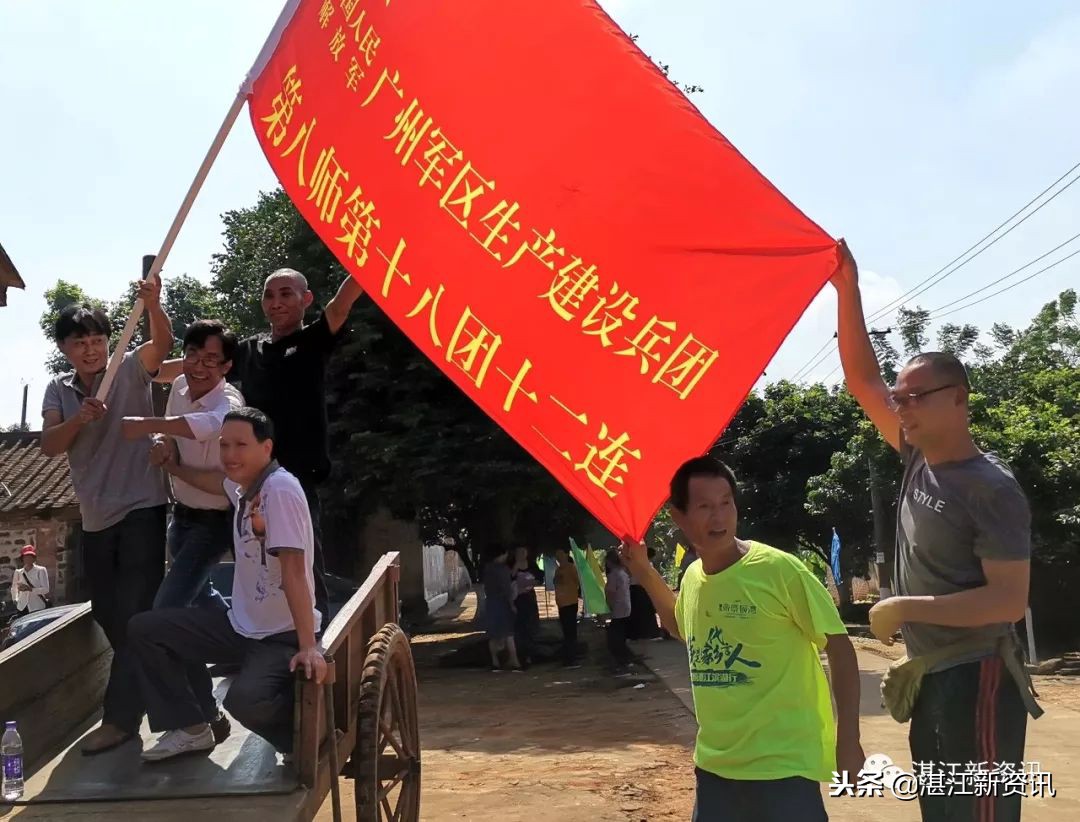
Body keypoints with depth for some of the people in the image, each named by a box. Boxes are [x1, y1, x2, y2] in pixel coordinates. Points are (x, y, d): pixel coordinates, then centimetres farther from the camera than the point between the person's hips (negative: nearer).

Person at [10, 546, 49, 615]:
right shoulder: (18, 572, 10)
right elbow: (14, 589, 26)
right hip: (22, 608, 4)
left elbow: (46, 589, -9)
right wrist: (15, 600, 15)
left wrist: (30, 589, -18)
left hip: (37, 607, -4)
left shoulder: (41, 570, -3)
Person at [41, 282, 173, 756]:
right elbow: (48, 446, -6)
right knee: (107, 612, 17)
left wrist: (153, 306, -47)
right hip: (95, 518, 6)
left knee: (135, 614, -5)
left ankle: (121, 717, 3)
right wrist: (79, 419, -26)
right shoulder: (59, 390, 5)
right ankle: (143, 688, 39)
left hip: (141, 509, -6)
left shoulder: (130, 369, -7)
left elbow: (162, 344, -27)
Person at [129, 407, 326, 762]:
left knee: (245, 699, -35)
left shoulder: (280, 489, -22)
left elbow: (294, 571, -30)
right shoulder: (242, 486, 4)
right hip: (241, 625, 9)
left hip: (283, 635, -9)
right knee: (144, 629, 5)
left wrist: (308, 646, -34)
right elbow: (207, 480, 31)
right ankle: (191, 728, 15)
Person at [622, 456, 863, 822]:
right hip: (715, 762, 6)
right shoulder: (692, 577, 3)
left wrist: (848, 742, -15)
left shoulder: (778, 569, -15)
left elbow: (839, 647, -11)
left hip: (782, 763, -6)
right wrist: (644, 571, 15)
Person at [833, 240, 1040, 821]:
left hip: (976, 681, -8)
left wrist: (904, 608, -17)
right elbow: (862, 381, 8)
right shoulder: (919, 460, 6)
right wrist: (846, 289, 0)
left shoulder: (991, 489, -15)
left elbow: (1009, 600, -19)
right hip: (931, 679, 8)